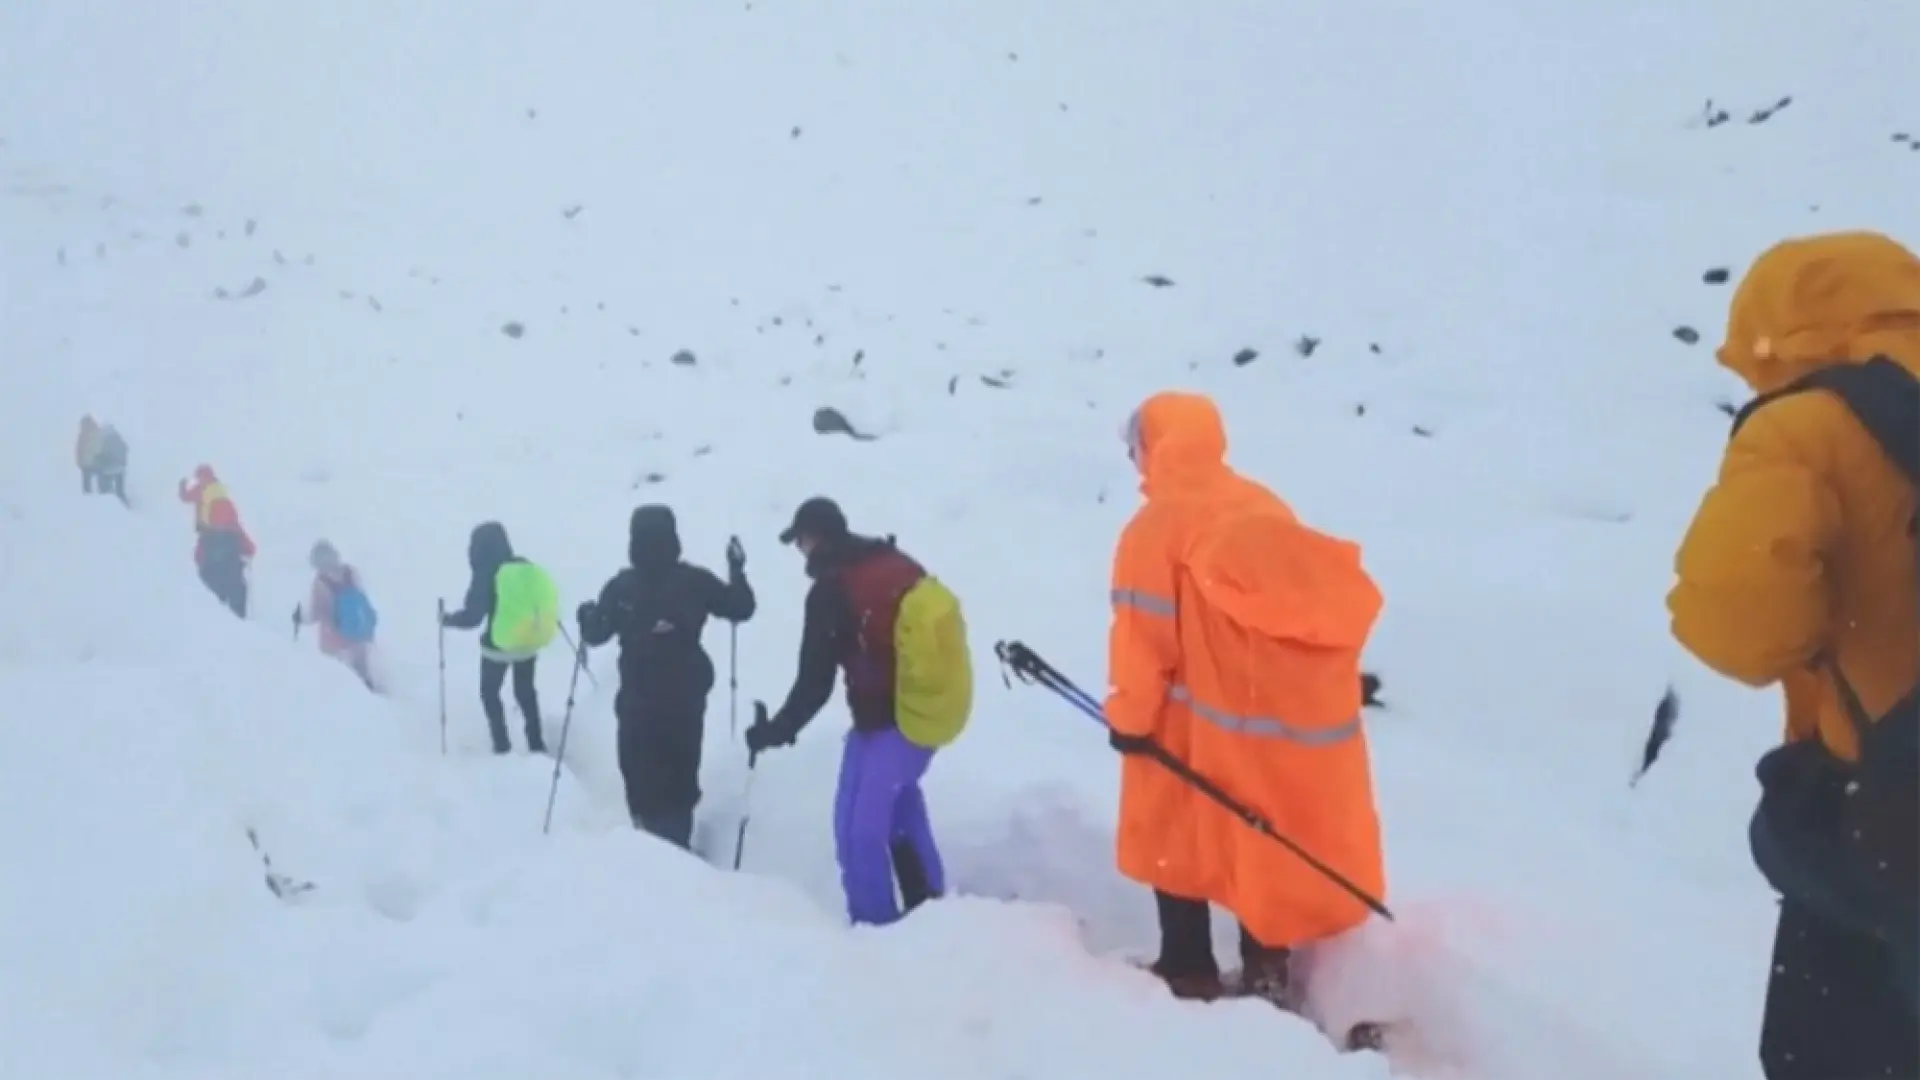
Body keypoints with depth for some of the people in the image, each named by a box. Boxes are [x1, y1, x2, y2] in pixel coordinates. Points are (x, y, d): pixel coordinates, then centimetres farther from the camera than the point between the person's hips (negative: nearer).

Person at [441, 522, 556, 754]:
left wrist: (448, 619, 2)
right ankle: (536, 743, 20)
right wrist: (551, 619, 23)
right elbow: (547, 597, 3)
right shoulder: (527, 567, -1)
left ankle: (502, 744, 12)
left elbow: (472, 616, -15)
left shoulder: (485, 574, -15)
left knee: (490, 693, 17)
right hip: (528, 643, 5)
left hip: (498, 645, -5)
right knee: (525, 692, 22)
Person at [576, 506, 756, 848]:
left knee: (641, 776, 11)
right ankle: (674, 844, 10)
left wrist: (586, 615, 21)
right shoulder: (695, 581, -9)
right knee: (680, 775, 11)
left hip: (638, 700, -1)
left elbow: (595, 635, 0)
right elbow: (741, 609, 0)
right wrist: (737, 571, 15)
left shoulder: (620, 587, -9)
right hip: (686, 698, 1)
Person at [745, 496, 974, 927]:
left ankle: (876, 925, 6)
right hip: (931, 714, 8)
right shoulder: (901, 566, 3)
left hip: (885, 724, -8)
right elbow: (933, 626, 13)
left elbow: (815, 682, -14)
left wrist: (776, 729, -1)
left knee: (859, 828, 1)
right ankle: (927, 902, 34)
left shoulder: (830, 591, -15)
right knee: (899, 795, 28)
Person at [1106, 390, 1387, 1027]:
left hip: (1204, 720, -5)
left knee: (1177, 840, 11)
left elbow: (1146, 635, -13)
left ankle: (1188, 973, 18)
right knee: (1267, 839, 17)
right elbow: (1308, 592, 13)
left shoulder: (1156, 527, -11)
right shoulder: (1266, 509, 8)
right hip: (1298, 709, 6)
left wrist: (1129, 715, -4)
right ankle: (1269, 969, 25)